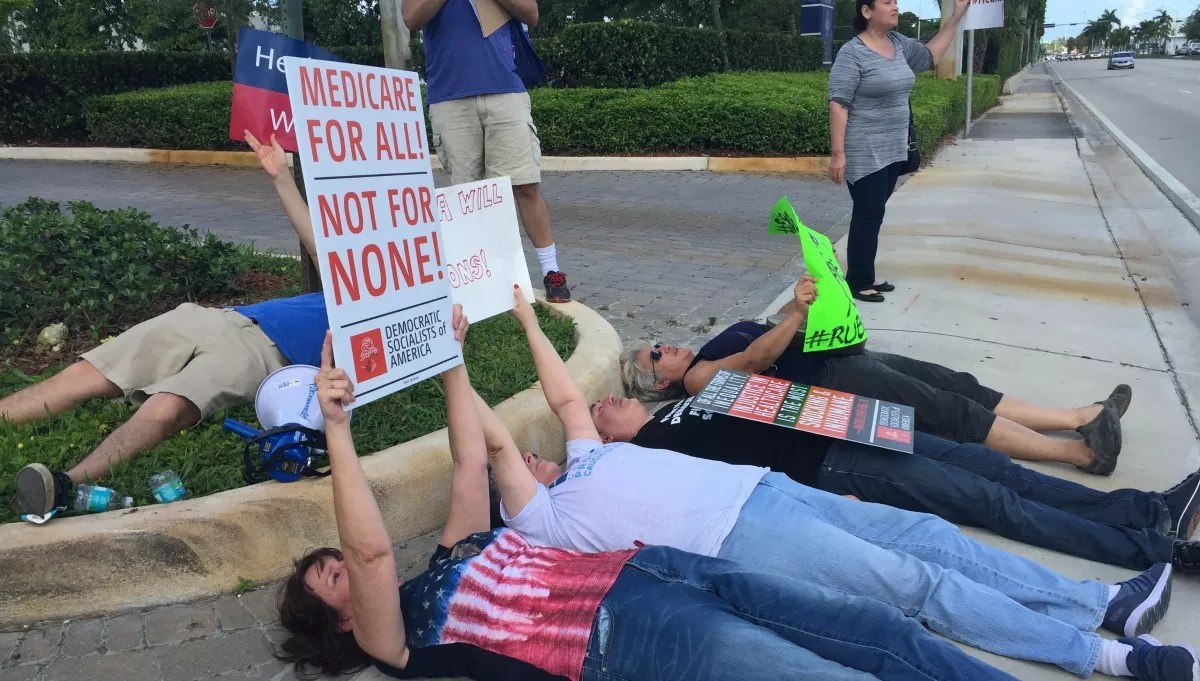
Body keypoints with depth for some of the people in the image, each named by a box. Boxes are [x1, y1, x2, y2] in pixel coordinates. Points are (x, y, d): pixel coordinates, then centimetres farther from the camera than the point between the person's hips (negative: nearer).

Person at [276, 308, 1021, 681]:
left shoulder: (455, 554, 24)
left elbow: (472, 462, 26)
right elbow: (372, 548, -16)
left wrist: (451, 361, 26)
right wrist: (338, 428, -19)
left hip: (652, 569, 8)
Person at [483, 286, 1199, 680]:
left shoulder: (587, 459, 20)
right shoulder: (544, 519, -2)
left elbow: (567, 396, 21)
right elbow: (494, 437, -11)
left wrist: (528, 317, 24)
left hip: (760, 486, 8)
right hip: (738, 535, -8)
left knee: (924, 532, -1)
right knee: (916, 580, -13)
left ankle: (1106, 602, 6)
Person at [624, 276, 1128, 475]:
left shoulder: (707, 353, 22)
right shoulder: (698, 378, -6)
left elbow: (778, 329, 27)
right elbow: (756, 358, -22)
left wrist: (804, 301, 13)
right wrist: (797, 312, -36)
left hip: (840, 354, 9)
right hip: (830, 380, -9)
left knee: (955, 384, -2)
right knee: (949, 408, -15)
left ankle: (1077, 416, -1)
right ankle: (1079, 452, -13)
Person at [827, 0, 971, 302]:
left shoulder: (898, 43, 10)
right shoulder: (852, 53, -14)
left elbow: (930, 55, 25)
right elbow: (838, 104, -18)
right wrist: (837, 153, -22)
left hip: (893, 150, 8)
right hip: (865, 154, -8)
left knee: (873, 215, 12)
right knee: (868, 216, -4)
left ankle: (865, 278, 21)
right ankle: (856, 283, 6)